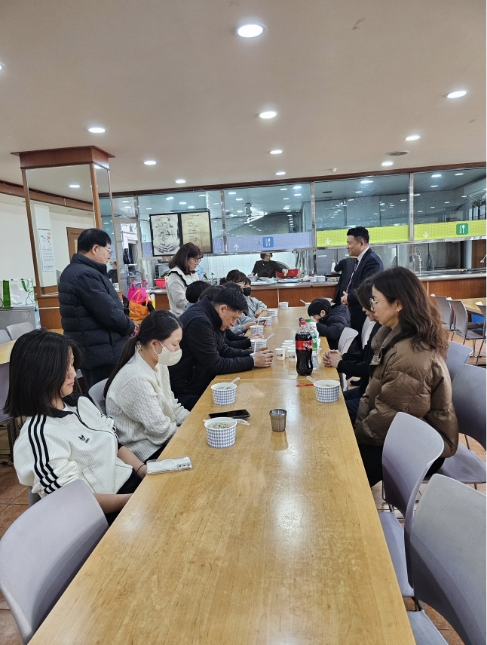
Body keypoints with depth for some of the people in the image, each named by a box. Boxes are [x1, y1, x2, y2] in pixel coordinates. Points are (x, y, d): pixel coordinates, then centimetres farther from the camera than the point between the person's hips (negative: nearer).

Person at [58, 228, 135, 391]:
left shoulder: (73, 271, 13)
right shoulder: (86, 275, -21)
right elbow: (110, 314, -24)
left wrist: (127, 325, 8)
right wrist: (131, 327, -5)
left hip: (90, 349, 10)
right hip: (101, 352, -10)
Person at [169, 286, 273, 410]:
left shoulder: (209, 318, 5)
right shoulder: (199, 321, -24)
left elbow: (224, 350, 15)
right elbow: (215, 365, -22)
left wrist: (252, 354, 1)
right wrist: (252, 361, -15)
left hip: (202, 384, 9)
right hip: (188, 394, -9)